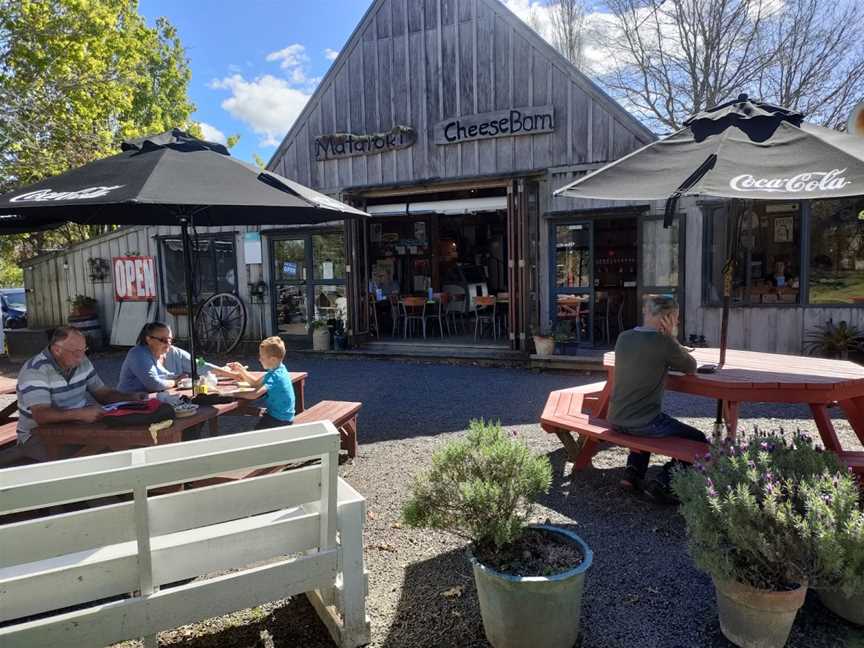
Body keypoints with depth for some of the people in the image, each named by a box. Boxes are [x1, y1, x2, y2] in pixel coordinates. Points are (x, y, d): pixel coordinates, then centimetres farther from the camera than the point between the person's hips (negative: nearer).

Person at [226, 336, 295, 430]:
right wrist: (241, 369, 5)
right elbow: (256, 383, 15)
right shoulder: (278, 370, 6)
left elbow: (254, 394, -35)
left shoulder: (275, 376, -25)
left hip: (281, 419, -10)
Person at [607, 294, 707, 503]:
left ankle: (633, 472, 25)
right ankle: (662, 482, 1)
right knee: (699, 441, 12)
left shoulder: (623, 337, 5)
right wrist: (670, 337, 0)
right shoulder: (664, 341, -15)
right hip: (643, 421, -7)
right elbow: (691, 367, 0)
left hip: (616, 420, 7)